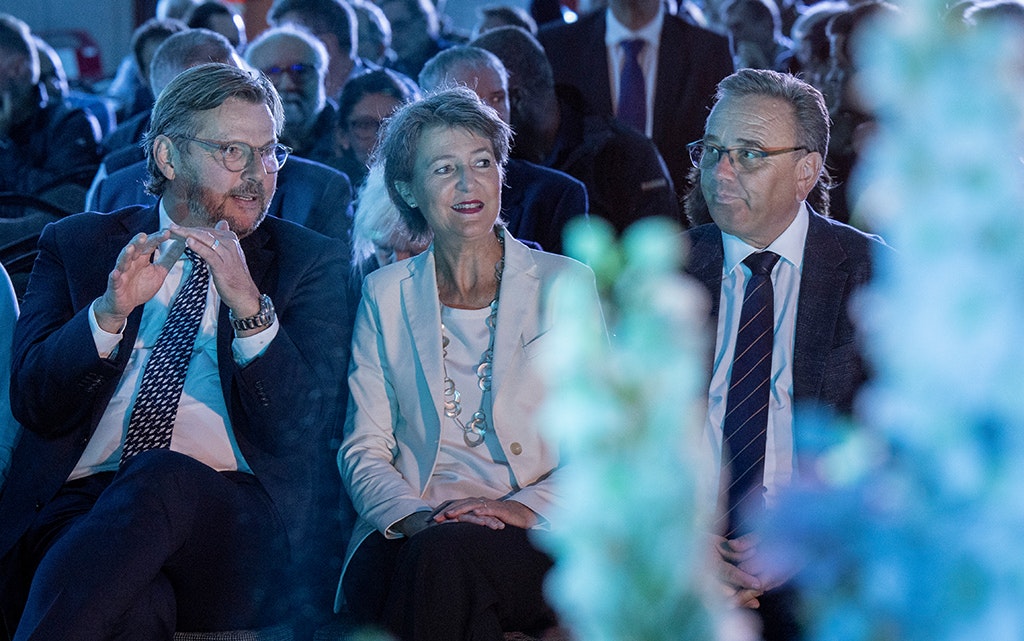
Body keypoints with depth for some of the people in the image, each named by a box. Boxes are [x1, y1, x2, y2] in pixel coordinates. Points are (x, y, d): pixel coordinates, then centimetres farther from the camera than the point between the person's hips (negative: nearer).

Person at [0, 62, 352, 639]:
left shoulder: (313, 263, 15)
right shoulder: (77, 243, 19)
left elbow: (305, 432, 2)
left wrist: (250, 305, -12)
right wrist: (111, 310, -11)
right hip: (79, 503, -1)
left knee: (164, 478, -36)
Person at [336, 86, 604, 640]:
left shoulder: (566, 285, 10)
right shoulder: (386, 295, 15)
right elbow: (364, 449, 10)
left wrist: (529, 507, -13)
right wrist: (411, 516, -11)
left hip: (535, 537, -1)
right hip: (408, 534, 1)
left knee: (443, 557, -36)